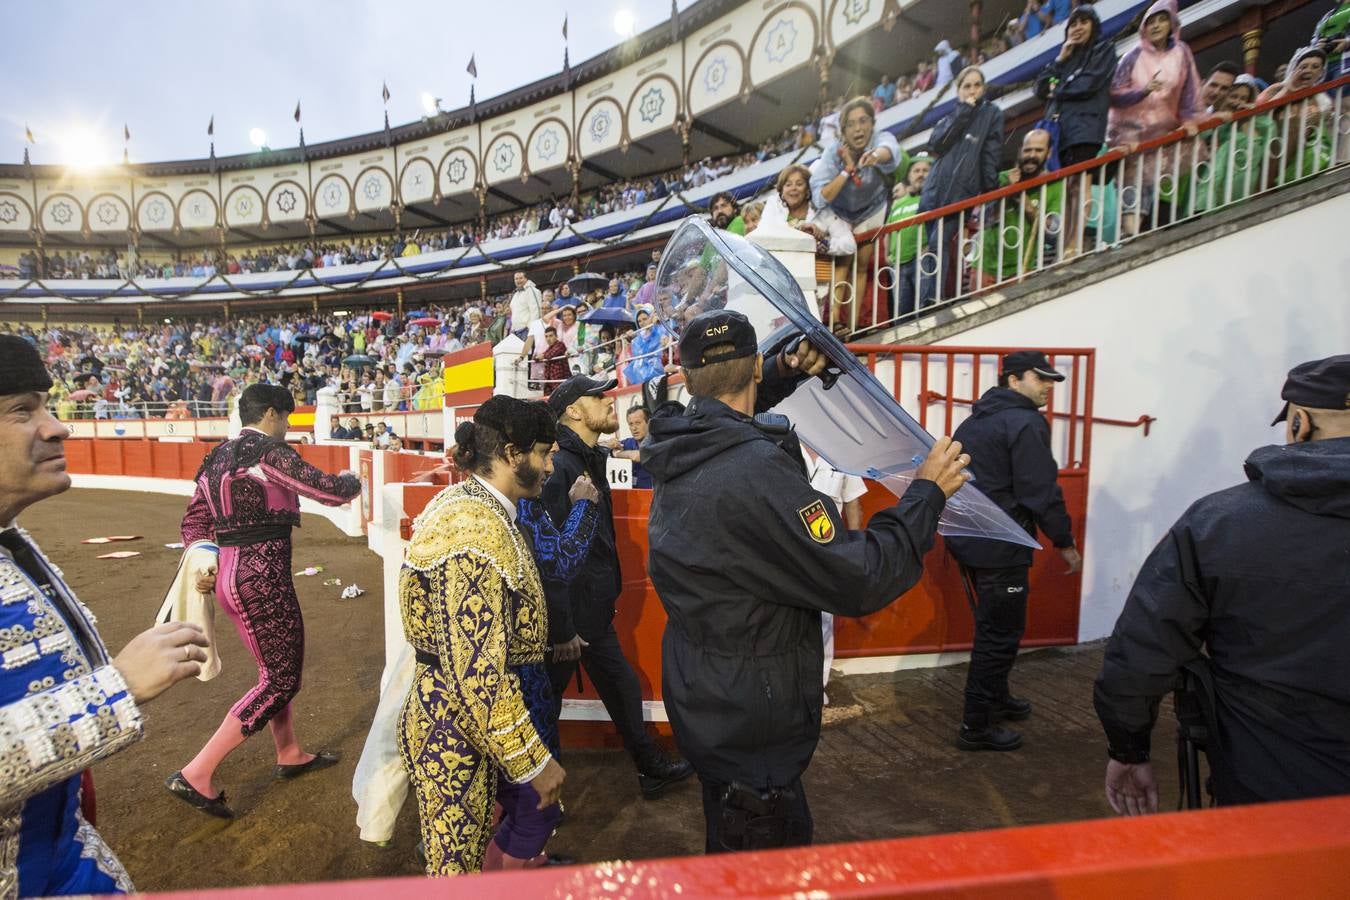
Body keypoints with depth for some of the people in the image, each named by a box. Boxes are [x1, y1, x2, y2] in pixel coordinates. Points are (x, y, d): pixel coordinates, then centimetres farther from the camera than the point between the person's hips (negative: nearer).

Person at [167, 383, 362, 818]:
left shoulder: (218, 456, 13)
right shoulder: (269, 450, -14)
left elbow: (194, 520, 13)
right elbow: (330, 490, -15)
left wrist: (204, 560, 4)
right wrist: (353, 480, 5)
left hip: (230, 573, 10)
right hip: (262, 575, -10)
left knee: (277, 665, 22)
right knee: (281, 680, 3)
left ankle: (289, 754, 36)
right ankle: (196, 774, 6)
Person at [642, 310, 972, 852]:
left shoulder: (684, 449, -5)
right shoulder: (754, 471, -32)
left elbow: (724, 415, 18)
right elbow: (859, 580, -29)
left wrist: (785, 372, 3)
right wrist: (926, 493, -16)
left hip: (703, 697, 8)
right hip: (747, 715, -8)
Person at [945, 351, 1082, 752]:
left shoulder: (974, 421, 14)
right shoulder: (1026, 423, -14)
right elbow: (1041, 492, -19)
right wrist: (1065, 542, -8)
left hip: (969, 540, 9)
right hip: (1001, 547, -9)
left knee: (993, 625, 24)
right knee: (1000, 633, 1)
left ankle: (996, 697, 40)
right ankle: (976, 727, 9)